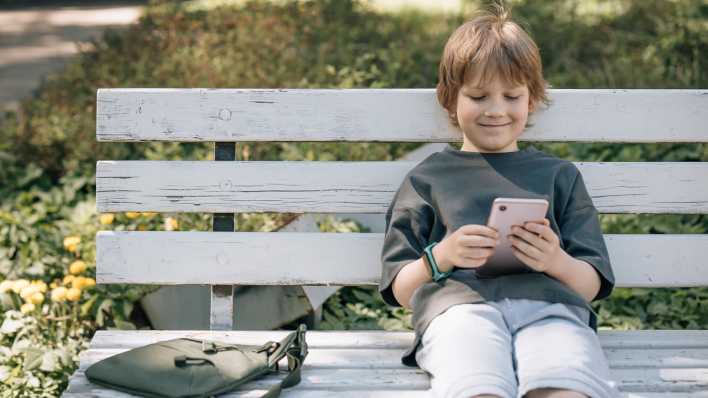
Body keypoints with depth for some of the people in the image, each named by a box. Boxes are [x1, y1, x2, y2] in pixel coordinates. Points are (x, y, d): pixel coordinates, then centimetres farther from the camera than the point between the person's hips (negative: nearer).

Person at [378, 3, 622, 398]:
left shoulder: (559, 175, 28)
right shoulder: (427, 177, 24)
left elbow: (592, 285, 20)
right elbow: (400, 291, 18)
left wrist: (556, 261, -3)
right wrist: (441, 257, -3)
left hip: (549, 303, 1)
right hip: (460, 305, -1)